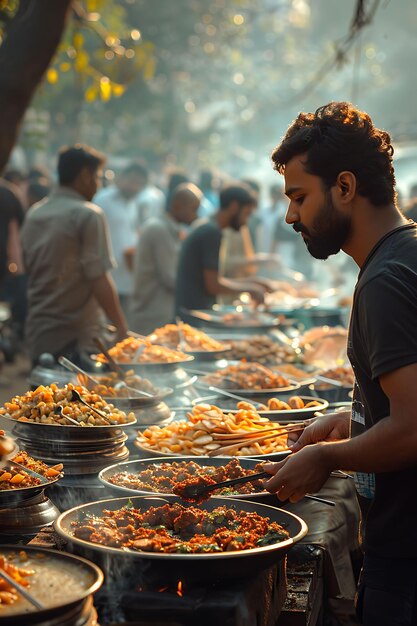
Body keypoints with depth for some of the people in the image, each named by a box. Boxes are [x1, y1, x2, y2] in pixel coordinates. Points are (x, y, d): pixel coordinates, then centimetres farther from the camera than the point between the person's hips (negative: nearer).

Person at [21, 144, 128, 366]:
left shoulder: (33, 214, 9)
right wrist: (122, 328, -11)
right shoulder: (88, 215, -13)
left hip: (37, 334, 7)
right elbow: (99, 280, -17)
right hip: (77, 339, -7)